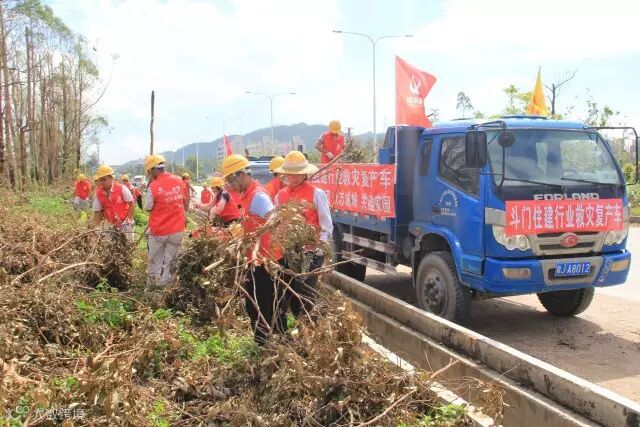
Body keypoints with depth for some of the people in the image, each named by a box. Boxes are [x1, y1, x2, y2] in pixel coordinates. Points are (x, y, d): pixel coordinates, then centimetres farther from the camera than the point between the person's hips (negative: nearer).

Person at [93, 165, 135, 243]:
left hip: (125, 223, -3)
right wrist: (96, 228, -9)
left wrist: (128, 220, -12)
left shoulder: (122, 188, -13)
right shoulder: (98, 194, -5)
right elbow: (97, 212, -1)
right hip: (110, 225, 3)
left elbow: (131, 204, -7)